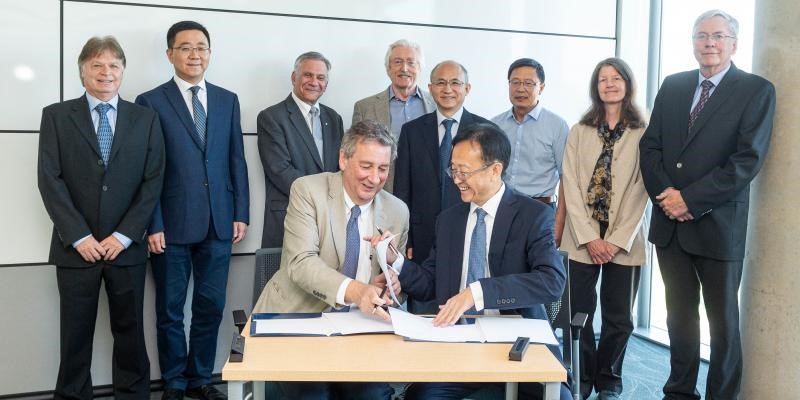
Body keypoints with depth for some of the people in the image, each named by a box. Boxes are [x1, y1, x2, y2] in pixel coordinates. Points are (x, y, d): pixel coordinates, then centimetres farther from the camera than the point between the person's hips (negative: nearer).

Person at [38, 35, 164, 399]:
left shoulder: (145, 119, 6)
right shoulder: (56, 115, 4)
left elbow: (153, 181, 0)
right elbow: (50, 180, -3)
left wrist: (123, 236, -8)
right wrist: (79, 237, -11)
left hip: (127, 246, 1)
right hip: (77, 246, 0)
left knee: (130, 329, 9)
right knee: (76, 332, 9)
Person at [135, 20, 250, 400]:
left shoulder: (227, 100, 10)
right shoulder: (151, 102, -1)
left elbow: (237, 161, 9)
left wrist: (241, 214, 4)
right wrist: (153, 225, -10)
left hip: (218, 223, 3)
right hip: (172, 225, -3)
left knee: (211, 308, 10)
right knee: (170, 310, 10)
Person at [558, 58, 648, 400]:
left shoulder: (643, 134, 2)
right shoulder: (579, 132, 7)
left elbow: (640, 191, -3)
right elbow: (571, 187, 0)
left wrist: (617, 240, -11)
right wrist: (589, 238, -9)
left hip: (624, 242, -1)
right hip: (583, 240, 1)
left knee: (619, 318, 7)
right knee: (579, 315, 3)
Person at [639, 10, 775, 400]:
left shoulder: (757, 90, -4)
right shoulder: (672, 86, 9)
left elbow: (747, 160, -14)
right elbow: (650, 145, 5)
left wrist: (690, 199, -17)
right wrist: (665, 192, -11)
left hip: (718, 224, -4)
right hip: (669, 222, 4)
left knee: (723, 319, 10)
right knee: (680, 313, 15)